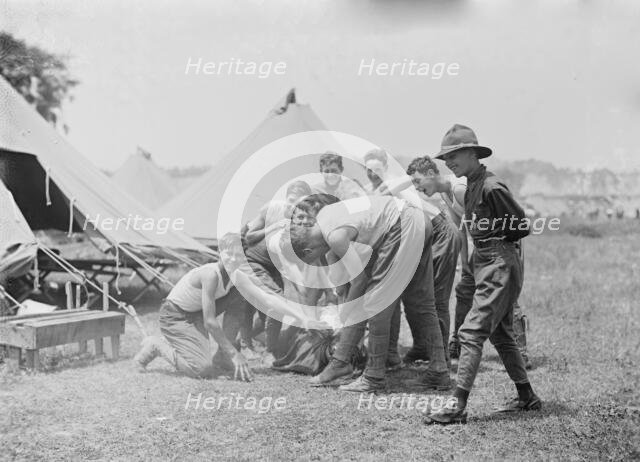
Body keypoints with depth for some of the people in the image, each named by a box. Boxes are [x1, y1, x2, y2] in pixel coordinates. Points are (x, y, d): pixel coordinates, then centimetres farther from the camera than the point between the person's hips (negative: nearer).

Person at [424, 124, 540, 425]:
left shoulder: (492, 187, -17)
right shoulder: (471, 187, 11)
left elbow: (521, 226, -13)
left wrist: (491, 235, -5)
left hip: (500, 267, -10)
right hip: (486, 264, 10)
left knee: (471, 332, -12)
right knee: (500, 334, 17)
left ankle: (457, 405, -11)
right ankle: (527, 397, 28)